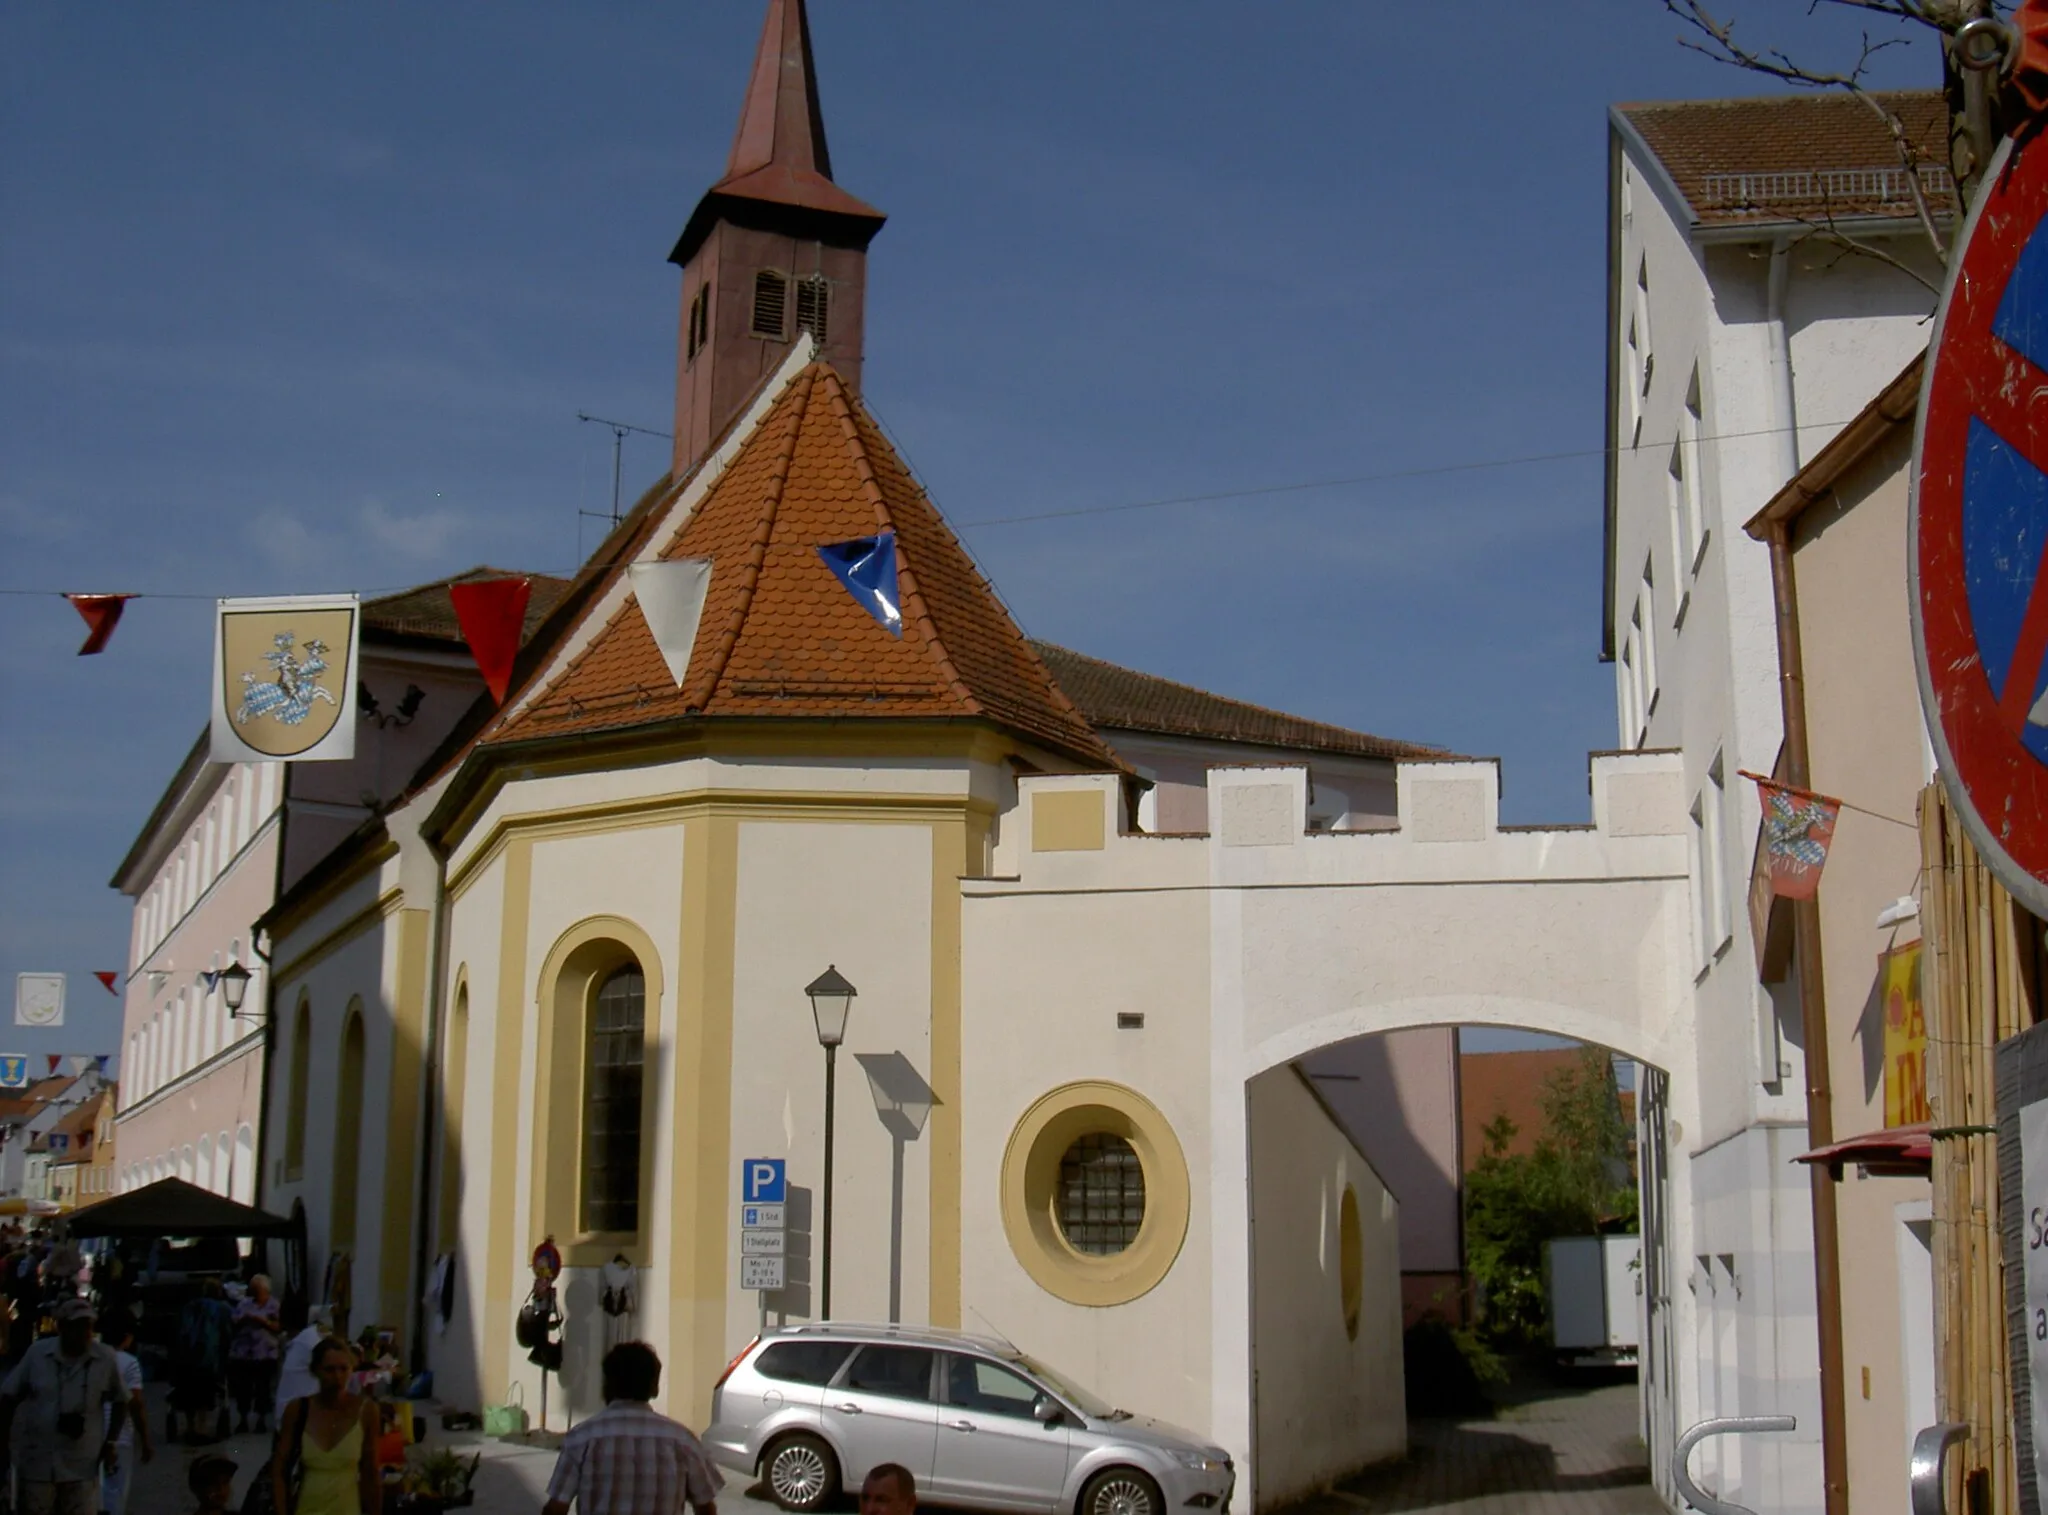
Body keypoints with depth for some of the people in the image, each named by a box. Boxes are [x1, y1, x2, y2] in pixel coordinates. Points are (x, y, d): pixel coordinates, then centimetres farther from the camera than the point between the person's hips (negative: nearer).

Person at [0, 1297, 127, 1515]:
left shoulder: (105, 1358, -6)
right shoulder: (37, 1353, -5)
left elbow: (120, 1401, 6)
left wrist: (110, 1441, -1)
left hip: (82, 1465, 0)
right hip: (37, 1461, 1)